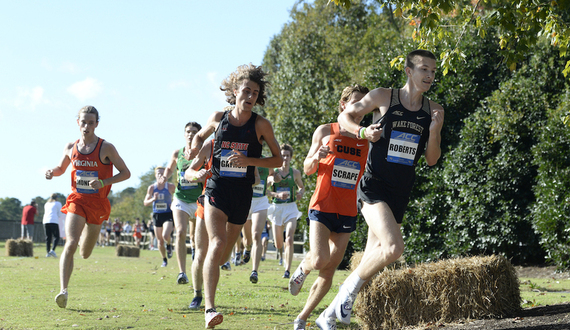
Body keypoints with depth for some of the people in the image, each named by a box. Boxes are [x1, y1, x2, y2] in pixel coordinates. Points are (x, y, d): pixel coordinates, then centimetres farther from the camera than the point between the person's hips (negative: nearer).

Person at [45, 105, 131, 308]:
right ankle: (63, 291, -26)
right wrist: (52, 172, -3)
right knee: (70, 244, -22)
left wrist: (103, 182, -20)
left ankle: (88, 235, 52)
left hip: (97, 204, -1)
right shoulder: (70, 148, 3)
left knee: (85, 254, 13)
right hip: (77, 200, 1)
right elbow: (61, 168, 21)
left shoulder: (106, 148, -7)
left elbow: (125, 173, -5)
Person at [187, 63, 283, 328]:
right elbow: (200, 136, 22)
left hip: (242, 192, 1)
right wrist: (195, 148, -1)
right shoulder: (218, 118, 2)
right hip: (217, 188, -1)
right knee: (217, 244, -21)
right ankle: (209, 308, -27)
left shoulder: (261, 125, -2)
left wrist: (248, 160, -14)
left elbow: (277, 159, 1)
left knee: (224, 253, 12)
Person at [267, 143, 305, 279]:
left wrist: (300, 193, -5)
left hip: (291, 208, -1)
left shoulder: (295, 173, 2)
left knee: (289, 239, -21)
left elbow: (301, 187, 18)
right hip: (276, 207, 1)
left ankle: (288, 271, -21)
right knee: (278, 245, 8)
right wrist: (277, 195, -19)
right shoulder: (273, 172, -1)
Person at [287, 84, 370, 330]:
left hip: (348, 213, 3)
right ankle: (302, 268, 16)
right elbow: (307, 169, 8)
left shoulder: (367, 139, 7)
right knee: (319, 261, -21)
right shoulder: (325, 132, 2)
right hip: (322, 206, -3)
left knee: (329, 270, 2)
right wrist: (316, 157, -14)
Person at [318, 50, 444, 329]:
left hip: (400, 194, 5)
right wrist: (363, 132, -12)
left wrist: (435, 131, -8)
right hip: (373, 187, -5)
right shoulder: (383, 97, -4)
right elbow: (345, 116, 8)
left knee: (372, 260, 8)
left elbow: (432, 160, 10)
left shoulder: (433, 111, 7)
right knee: (394, 248, -27)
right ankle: (350, 289, -2)